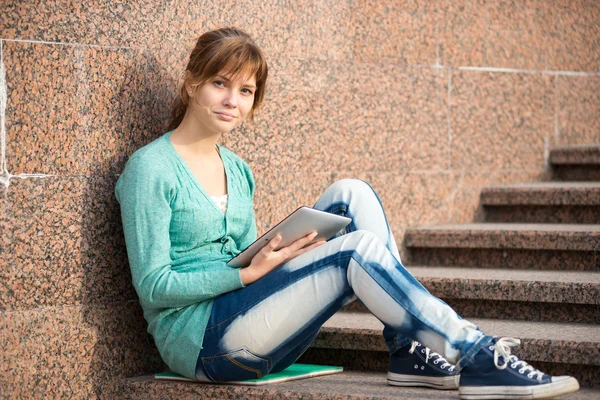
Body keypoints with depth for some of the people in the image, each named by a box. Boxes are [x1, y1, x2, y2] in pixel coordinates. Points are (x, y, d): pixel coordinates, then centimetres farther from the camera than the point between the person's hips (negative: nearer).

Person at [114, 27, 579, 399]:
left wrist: (277, 257, -3)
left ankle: (410, 352, -16)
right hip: (200, 341, -8)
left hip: (252, 330, 8)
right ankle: (477, 359, -24)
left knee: (351, 195, -8)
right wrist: (249, 272, -20)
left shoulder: (238, 171, 16)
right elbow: (154, 285, -13)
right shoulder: (151, 168, -8)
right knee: (360, 247, -24)